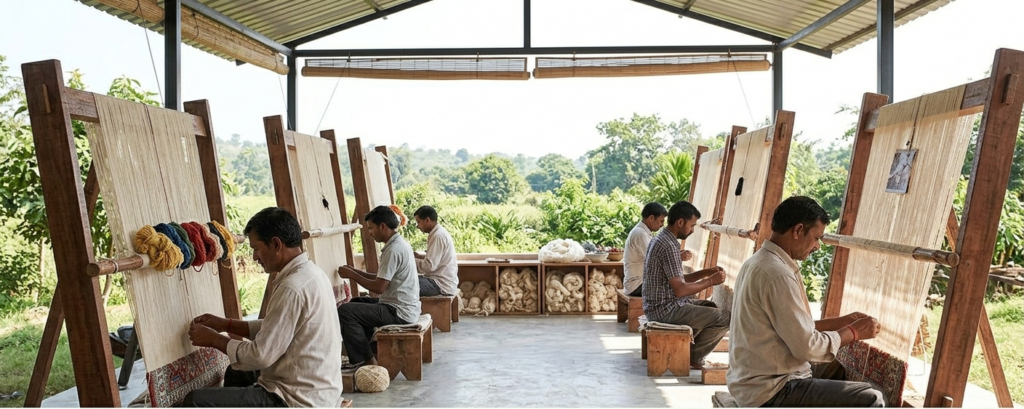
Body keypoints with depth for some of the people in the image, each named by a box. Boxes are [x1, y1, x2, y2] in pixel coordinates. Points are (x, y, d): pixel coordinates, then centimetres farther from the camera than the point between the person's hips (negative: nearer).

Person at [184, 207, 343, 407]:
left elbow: (261, 355, -21)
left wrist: (214, 339, -6)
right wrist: (227, 325, 13)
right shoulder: (311, 273, 7)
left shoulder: (293, 288, -24)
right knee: (236, 373, 30)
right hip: (317, 390, 10)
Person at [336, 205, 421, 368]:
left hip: (399, 312, -11)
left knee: (345, 311, -14)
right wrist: (355, 271, 10)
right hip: (404, 306, 11)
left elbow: (379, 287, -21)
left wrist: (351, 275, -9)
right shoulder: (400, 243, 11)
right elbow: (382, 278, 17)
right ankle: (362, 355, 21)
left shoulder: (393, 250, -20)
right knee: (356, 303, 23)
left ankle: (366, 360, -6)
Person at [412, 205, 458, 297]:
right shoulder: (439, 232, 13)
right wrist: (419, 256, 9)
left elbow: (430, 266, -22)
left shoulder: (438, 236, -17)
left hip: (442, 285, -10)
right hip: (442, 280, 10)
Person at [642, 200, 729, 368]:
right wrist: (711, 281, -13)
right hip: (666, 308, -11)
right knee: (725, 318, -10)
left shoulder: (661, 239, 11)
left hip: (661, 304, 11)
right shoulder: (669, 246, -22)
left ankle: (688, 347, 21)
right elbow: (679, 289, -24)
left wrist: (706, 272, 8)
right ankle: (693, 357, 5)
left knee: (712, 308, 24)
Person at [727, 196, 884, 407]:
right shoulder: (778, 274, -22)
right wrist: (854, 332, -6)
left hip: (754, 381, 10)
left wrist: (842, 321, 11)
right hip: (771, 390, -10)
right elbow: (807, 347, -20)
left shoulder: (758, 262, 8)